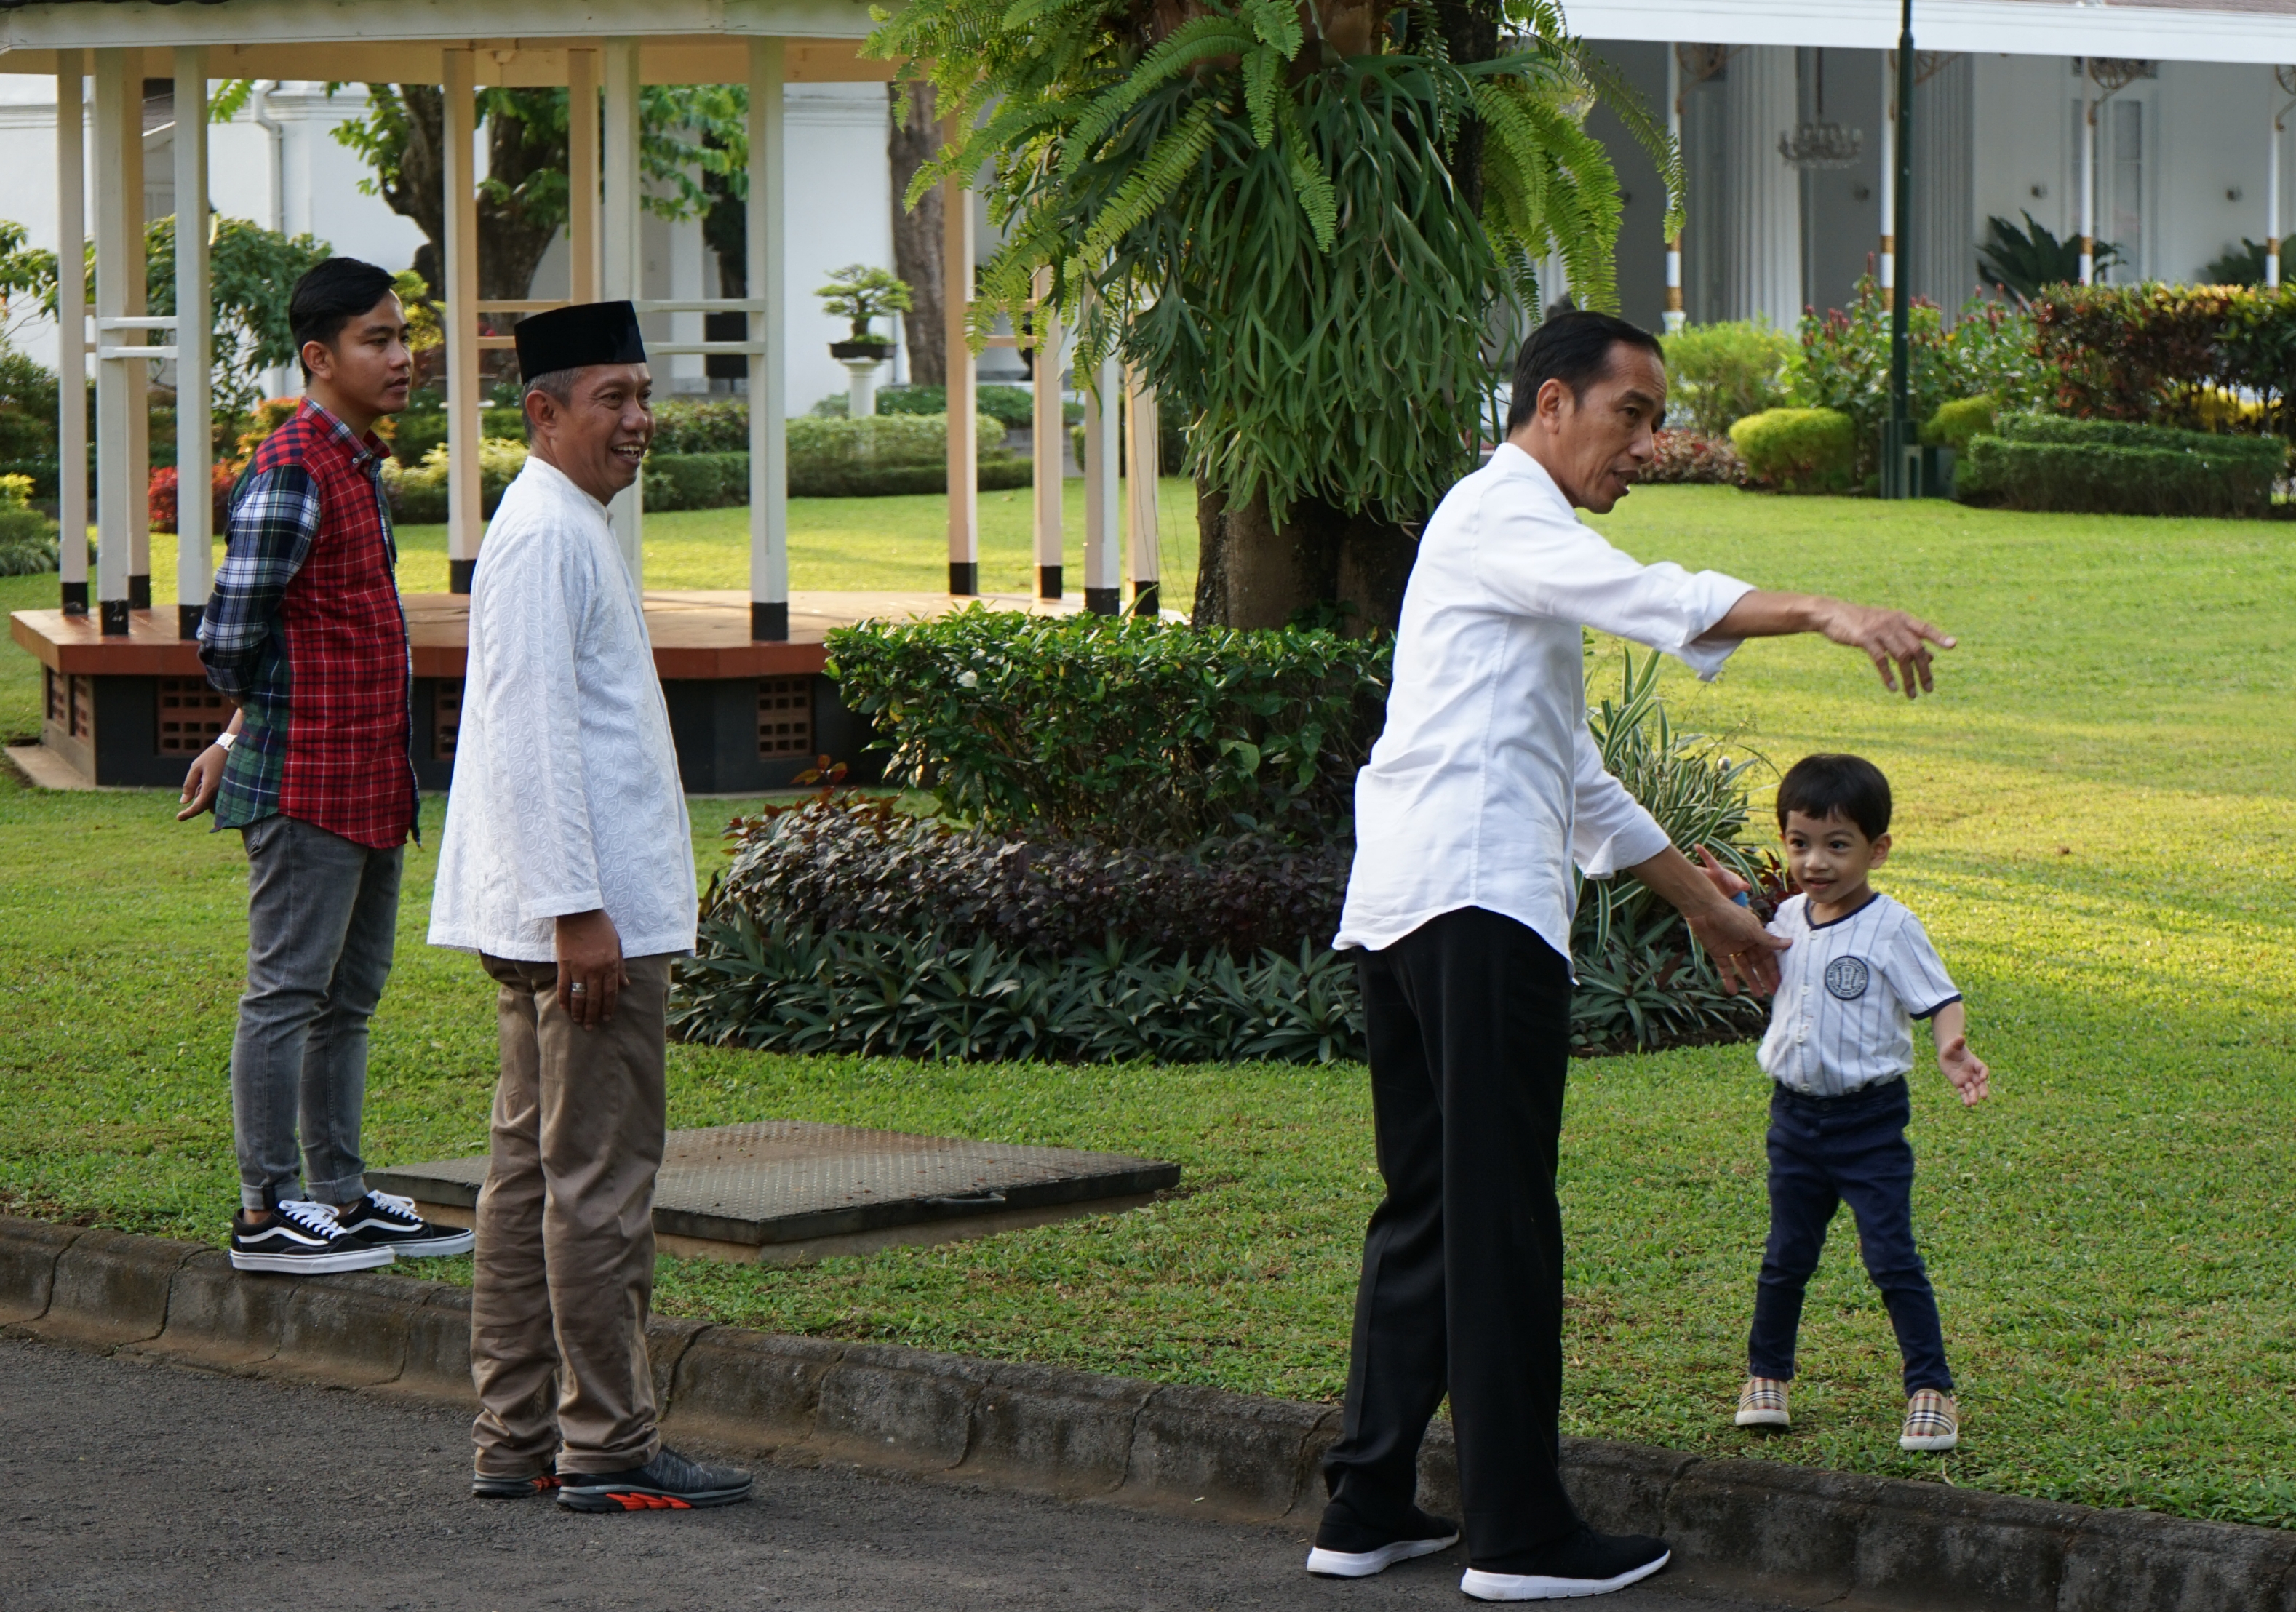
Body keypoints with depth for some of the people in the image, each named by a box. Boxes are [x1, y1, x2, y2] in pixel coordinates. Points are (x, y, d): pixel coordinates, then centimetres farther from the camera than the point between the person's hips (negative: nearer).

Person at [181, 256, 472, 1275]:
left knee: (351, 996, 14)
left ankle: (340, 1198, 21)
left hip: (371, 783, 9)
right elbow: (229, 637, -17)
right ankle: (266, 1213, 1)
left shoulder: (362, 466, 15)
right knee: (289, 992, -4)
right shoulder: (290, 475, -16)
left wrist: (238, 739, 15)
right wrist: (248, 735, 0)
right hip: (309, 780, -9)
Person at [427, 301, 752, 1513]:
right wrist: (579, 910, -22)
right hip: (589, 913, -11)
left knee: (530, 1170, 11)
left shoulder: (564, 528, 19)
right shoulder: (548, 534, -14)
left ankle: (514, 1443, 15)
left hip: (550, 915, 11)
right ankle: (608, 1449, -5)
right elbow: (534, 729, -20)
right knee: (600, 1182, -7)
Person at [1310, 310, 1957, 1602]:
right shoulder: (1501, 515, -1)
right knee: (1499, 1217, -8)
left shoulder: (1521, 547, 30)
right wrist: (1821, 613, -32)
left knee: (1428, 1207, 12)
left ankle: (1371, 1507, 14)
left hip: (1403, 910, 10)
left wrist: (1709, 907, 35)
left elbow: (1578, 780, 35)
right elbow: (1649, 598, -22)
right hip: (1479, 902, -10)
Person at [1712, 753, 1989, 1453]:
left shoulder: (1892, 928, -12)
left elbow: (1939, 998, -14)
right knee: (1786, 1257, 15)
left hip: (1869, 1119, -5)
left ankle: (1931, 1389, -2)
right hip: (1796, 1113, 5)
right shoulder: (1789, 920, 5)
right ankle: (1766, 1375, 30)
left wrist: (1953, 1048, -35)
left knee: (1891, 1258, -8)